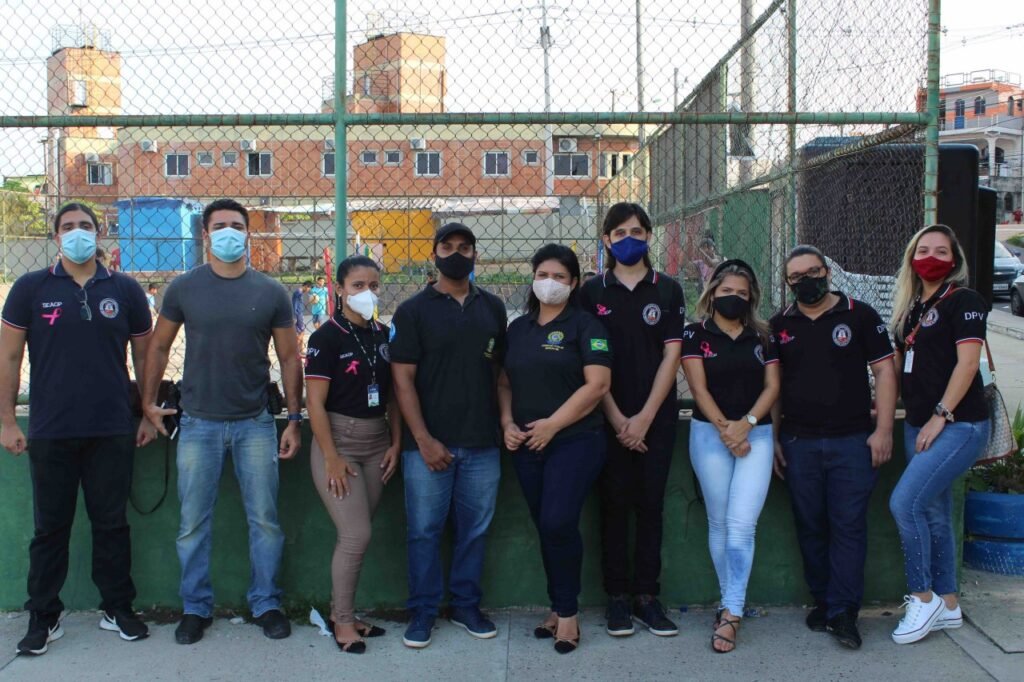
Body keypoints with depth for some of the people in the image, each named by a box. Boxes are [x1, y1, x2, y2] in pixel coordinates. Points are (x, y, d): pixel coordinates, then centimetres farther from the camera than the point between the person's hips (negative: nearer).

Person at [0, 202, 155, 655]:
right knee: (50, 527, 9)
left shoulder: (125, 290, 5)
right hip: (50, 432, -1)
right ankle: (43, 618, 20)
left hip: (113, 431, 1)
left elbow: (144, 355, 10)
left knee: (112, 523, 10)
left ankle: (118, 609, 23)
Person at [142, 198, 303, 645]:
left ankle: (266, 604, 21)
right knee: (193, 524, 6)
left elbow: (289, 357, 5)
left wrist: (294, 419, 1)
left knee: (264, 520, 5)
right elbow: (159, 347, 10)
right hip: (199, 423, 0)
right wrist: (149, 402, 6)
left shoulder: (270, 293, 1)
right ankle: (196, 608, 22)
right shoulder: (184, 288, 1)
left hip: (255, 423, 0)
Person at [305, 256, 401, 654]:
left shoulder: (382, 335, 7)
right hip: (338, 440, -5)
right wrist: (331, 458, -15)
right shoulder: (327, 337, -10)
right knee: (356, 535, -7)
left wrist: (395, 443, 4)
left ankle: (340, 612, 23)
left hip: (377, 444, 5)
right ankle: (343, 621, 9)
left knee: (355, 535, 9)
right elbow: (315, 402, -13)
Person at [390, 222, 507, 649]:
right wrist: (424, 440, -11)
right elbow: (403, 379, -5)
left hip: (482, 444, 3)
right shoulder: (413, 311, -1)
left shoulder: (492, 308, 10)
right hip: (428, 443, -3)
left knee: (475, 529, 9)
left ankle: (466, 605, 24)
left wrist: (505, 422, 5)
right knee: (424, 530, 3)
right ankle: (423, 612, 17)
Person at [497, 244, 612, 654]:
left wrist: (552, 424, -14)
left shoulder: (584, 326, -3)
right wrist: (508, 423, -1)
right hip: (527, 446, 5)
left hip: (575, 440, -5)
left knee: (558, 523, -15)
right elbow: (504, 382, 17)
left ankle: (567, 612, 3)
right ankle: (558, 609, 22)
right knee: (545, 528, 9)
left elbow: (598, 384, -12)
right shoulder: (518, 328, 14)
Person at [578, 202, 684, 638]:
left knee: (650, 506, 4)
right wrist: (617, 418, -8)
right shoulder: (593, 293, 3)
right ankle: (617, 597, 12)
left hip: (656, 417, 1)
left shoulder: (667, 290, 5)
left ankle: (647, 596, 13)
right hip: (610, 418, 0)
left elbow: (671, 356, 0)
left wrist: (645, 417, -8)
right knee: (615, 506, 3)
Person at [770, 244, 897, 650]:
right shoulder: (779, 325, 9)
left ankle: (843, 613, 2)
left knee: (848, 525, -4)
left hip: (853, 440, -3)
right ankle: (822, 602, 22)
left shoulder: (859, 315, 1)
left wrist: (883, 430, -7)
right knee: (810, 527, 9)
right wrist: (773, 438, 7)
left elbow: (884, 370, 0)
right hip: (798, 444, 3)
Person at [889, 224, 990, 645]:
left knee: (905, 502, -17)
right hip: (919, 427, 8)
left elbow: (967, 362, -15)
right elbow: (898, 365, 21)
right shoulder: (912, 308, 15)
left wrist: (941, 415, -18)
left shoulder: (964, 301, -7)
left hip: (959, 425, -8)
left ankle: (923, 597, -2)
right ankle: (947, 605, 22)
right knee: (934, 514, 11)